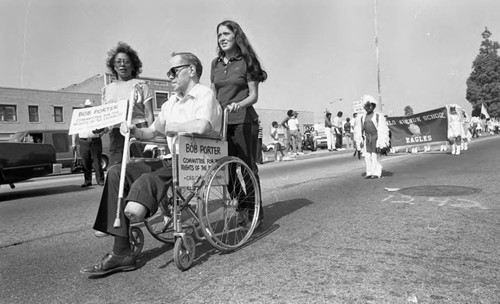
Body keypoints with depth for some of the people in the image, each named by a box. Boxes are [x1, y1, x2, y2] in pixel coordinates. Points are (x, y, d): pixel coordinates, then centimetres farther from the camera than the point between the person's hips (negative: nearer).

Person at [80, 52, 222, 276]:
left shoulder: (205, 95, -5)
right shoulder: (170, 102, 23)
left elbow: (202, 126, -26)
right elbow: (152, 131, 27)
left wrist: (169, 126, -10)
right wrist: (135, 131, 4)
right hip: (173, 161, 9)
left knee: (146, 180, -32)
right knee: (117, 172, -8)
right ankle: (121, 252, -12)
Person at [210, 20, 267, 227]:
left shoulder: (246, 61, 0)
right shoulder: (216, 63, 14)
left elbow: (253, 96, -4)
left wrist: (239, 105, -23)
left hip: (243, 121, -5)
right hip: (221, 122, 5)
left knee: (247, 167, -4)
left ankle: (256, 213, 6)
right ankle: (241, 210, 18)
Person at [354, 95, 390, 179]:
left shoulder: (378, 116, -2)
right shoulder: (362, 117, 10)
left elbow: (382, 129, -4)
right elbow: (359, 129, 14)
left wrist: (380, 140, -9)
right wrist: (359, 138, 7)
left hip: (376, 137, -4)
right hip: (367, 138, 4)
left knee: (375, 155, -4)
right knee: (367, 155, 3)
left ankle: (377, 173, 4)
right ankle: (369, 172, 11)